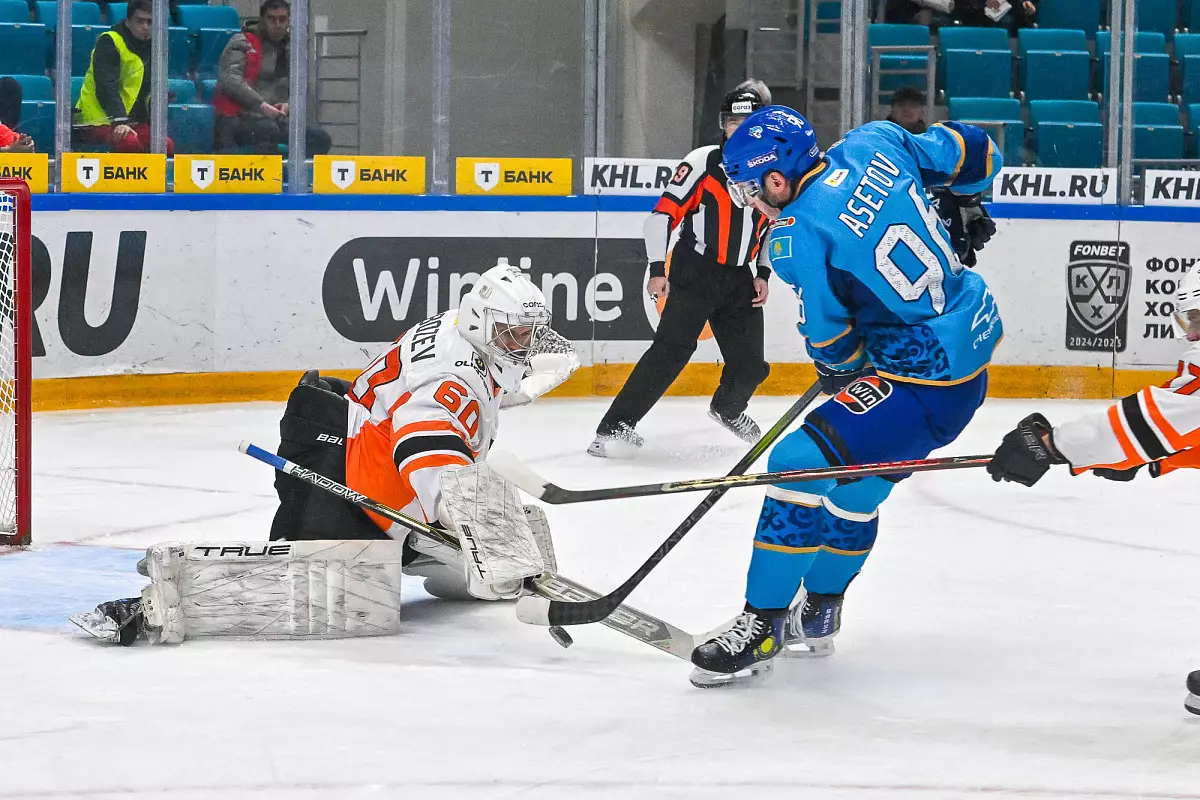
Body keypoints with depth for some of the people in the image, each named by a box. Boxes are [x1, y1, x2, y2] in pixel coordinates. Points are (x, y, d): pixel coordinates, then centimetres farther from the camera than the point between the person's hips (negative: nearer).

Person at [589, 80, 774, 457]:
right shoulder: (703, 162, -9)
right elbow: (664, 213, -10)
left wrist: (763, 275, 11)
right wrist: (657, 269, -16)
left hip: (740, 280, 5)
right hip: (694, 273, -5)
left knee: (750, 365, 5)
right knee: (672, 349, -18)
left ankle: (727, 408, 40)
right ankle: (614, 426, -18)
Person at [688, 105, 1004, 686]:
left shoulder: (797, 235, -18)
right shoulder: (875, 143, 0)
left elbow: (833, 344, -9)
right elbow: (974, 154, 11)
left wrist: (841, 370, 14)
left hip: (928, 375, -10)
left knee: (801, 463, -10)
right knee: (859, 474, 24)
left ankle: (760, 627, -4)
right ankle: (819, 614, 41)